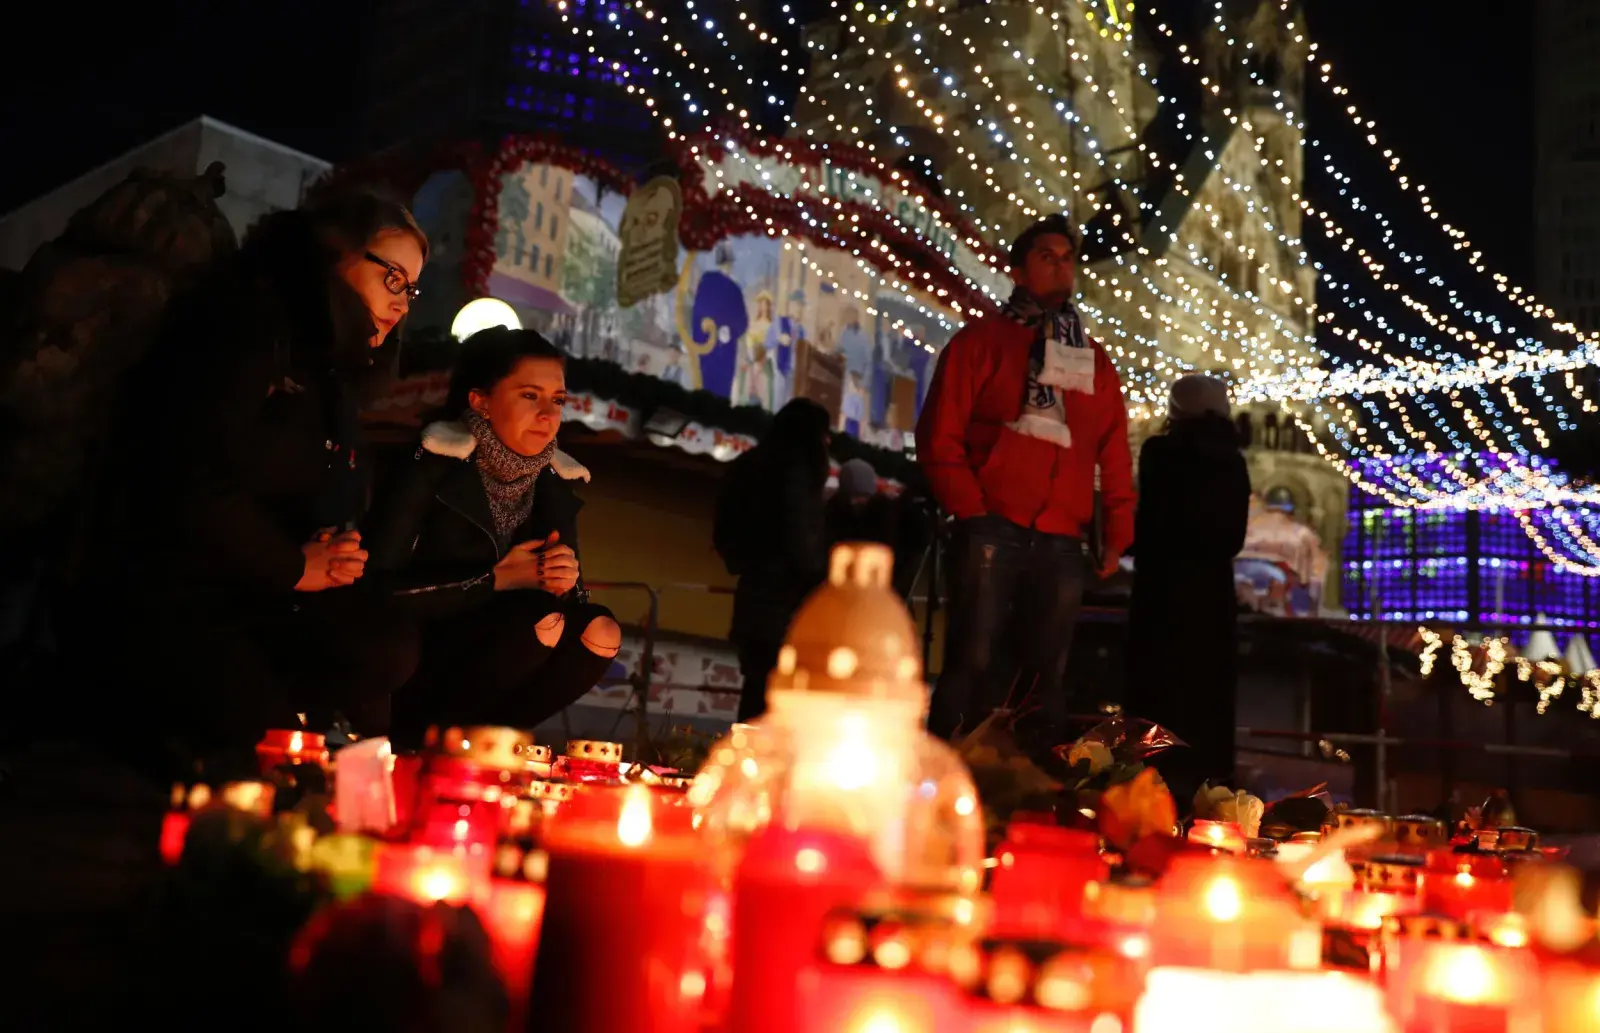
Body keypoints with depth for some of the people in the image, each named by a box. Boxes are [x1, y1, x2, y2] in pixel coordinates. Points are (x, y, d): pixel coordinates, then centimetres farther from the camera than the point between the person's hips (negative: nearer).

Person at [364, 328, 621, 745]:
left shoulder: (555, 484, 4)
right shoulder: (434, 465, -13)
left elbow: (569, 594, 9)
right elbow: (378, 586, -18)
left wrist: (565, 583, -16)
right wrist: (496, 579, -19)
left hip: (486, 662, 6)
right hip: (403, 667, -6)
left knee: (600, 630, -17)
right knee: (542, 620, -27)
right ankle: (416, 736, -14)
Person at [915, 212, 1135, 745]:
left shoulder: (1094, 360, 21)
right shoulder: (982, 339, 9)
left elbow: (1114, 456, 18)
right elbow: (939, 434, 1)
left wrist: (1117, 535, 8)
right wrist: (971, 509, -8)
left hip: (1062, 544, 4)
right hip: (992, 532, -4)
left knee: (1045, 674, 5)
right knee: (974, 661, -8)